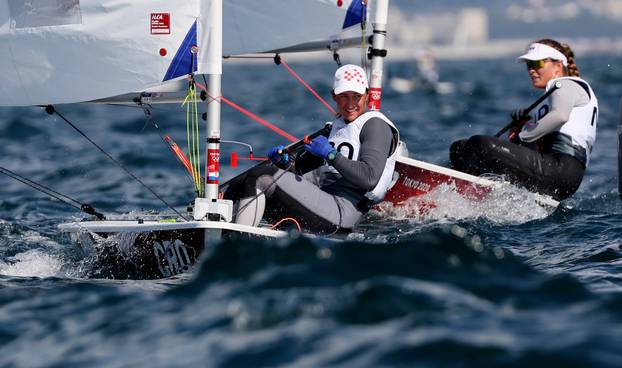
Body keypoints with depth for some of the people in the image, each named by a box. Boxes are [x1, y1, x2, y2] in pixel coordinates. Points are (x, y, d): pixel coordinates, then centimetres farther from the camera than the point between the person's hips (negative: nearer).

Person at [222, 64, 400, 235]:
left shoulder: (375, 125, -2)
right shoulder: (337, 126, 25)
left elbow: (370, 178, -18)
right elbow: (301, 167, 25)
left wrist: (331, 154, -17)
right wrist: (286, 161, 2)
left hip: (342, 209, -9)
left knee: (262, 178, -22)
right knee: (237, 187, 1)